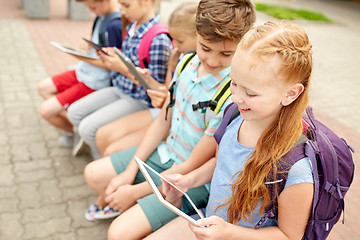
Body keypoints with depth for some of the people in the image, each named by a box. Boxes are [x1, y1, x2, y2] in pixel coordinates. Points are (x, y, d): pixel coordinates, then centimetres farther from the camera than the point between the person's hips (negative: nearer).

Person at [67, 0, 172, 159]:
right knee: (74, 113, 6)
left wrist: (123, 69, -21)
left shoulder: (159, 40, -25)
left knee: (88, 128, -14)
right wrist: (112, 56, -2)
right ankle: (90, 142, 32)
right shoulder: (132, 28, 2)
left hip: (139, 100, -9)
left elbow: (156, 88, -22)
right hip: (120, 89, 9)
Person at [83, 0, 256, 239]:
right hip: (165, 153, 8)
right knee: (93, 174, 12)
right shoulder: (187, 63, -7)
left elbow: (193, 167, -22)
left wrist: (135, 191, -13)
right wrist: (130, 172, 1)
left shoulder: (233, 96, -30)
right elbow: (164, 120, 4)